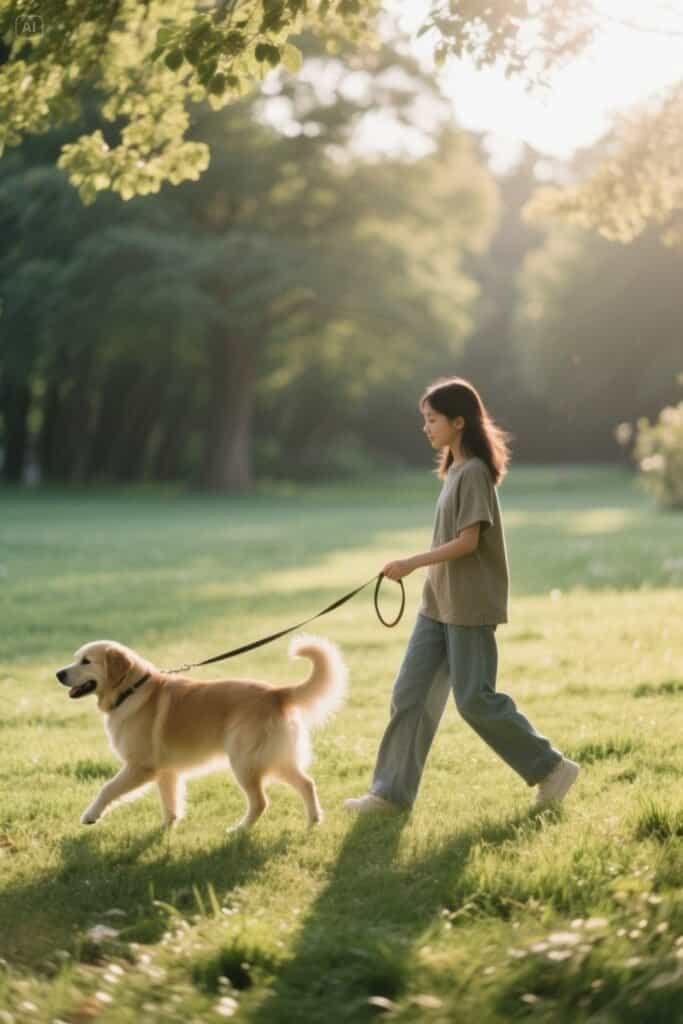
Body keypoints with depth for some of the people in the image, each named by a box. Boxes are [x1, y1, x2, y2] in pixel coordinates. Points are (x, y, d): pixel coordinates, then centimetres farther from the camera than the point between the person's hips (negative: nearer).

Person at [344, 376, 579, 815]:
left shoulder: (474, 472, -15)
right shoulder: (456, 470, 13)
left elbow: (467, 541, -20)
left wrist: (412, 564, -19)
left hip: (469, 606, -9)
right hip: (440, 604, 9)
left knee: (475, 699, -6)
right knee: (410, 693, 5)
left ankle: (551, 768, 7)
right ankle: (393, 791, 8)